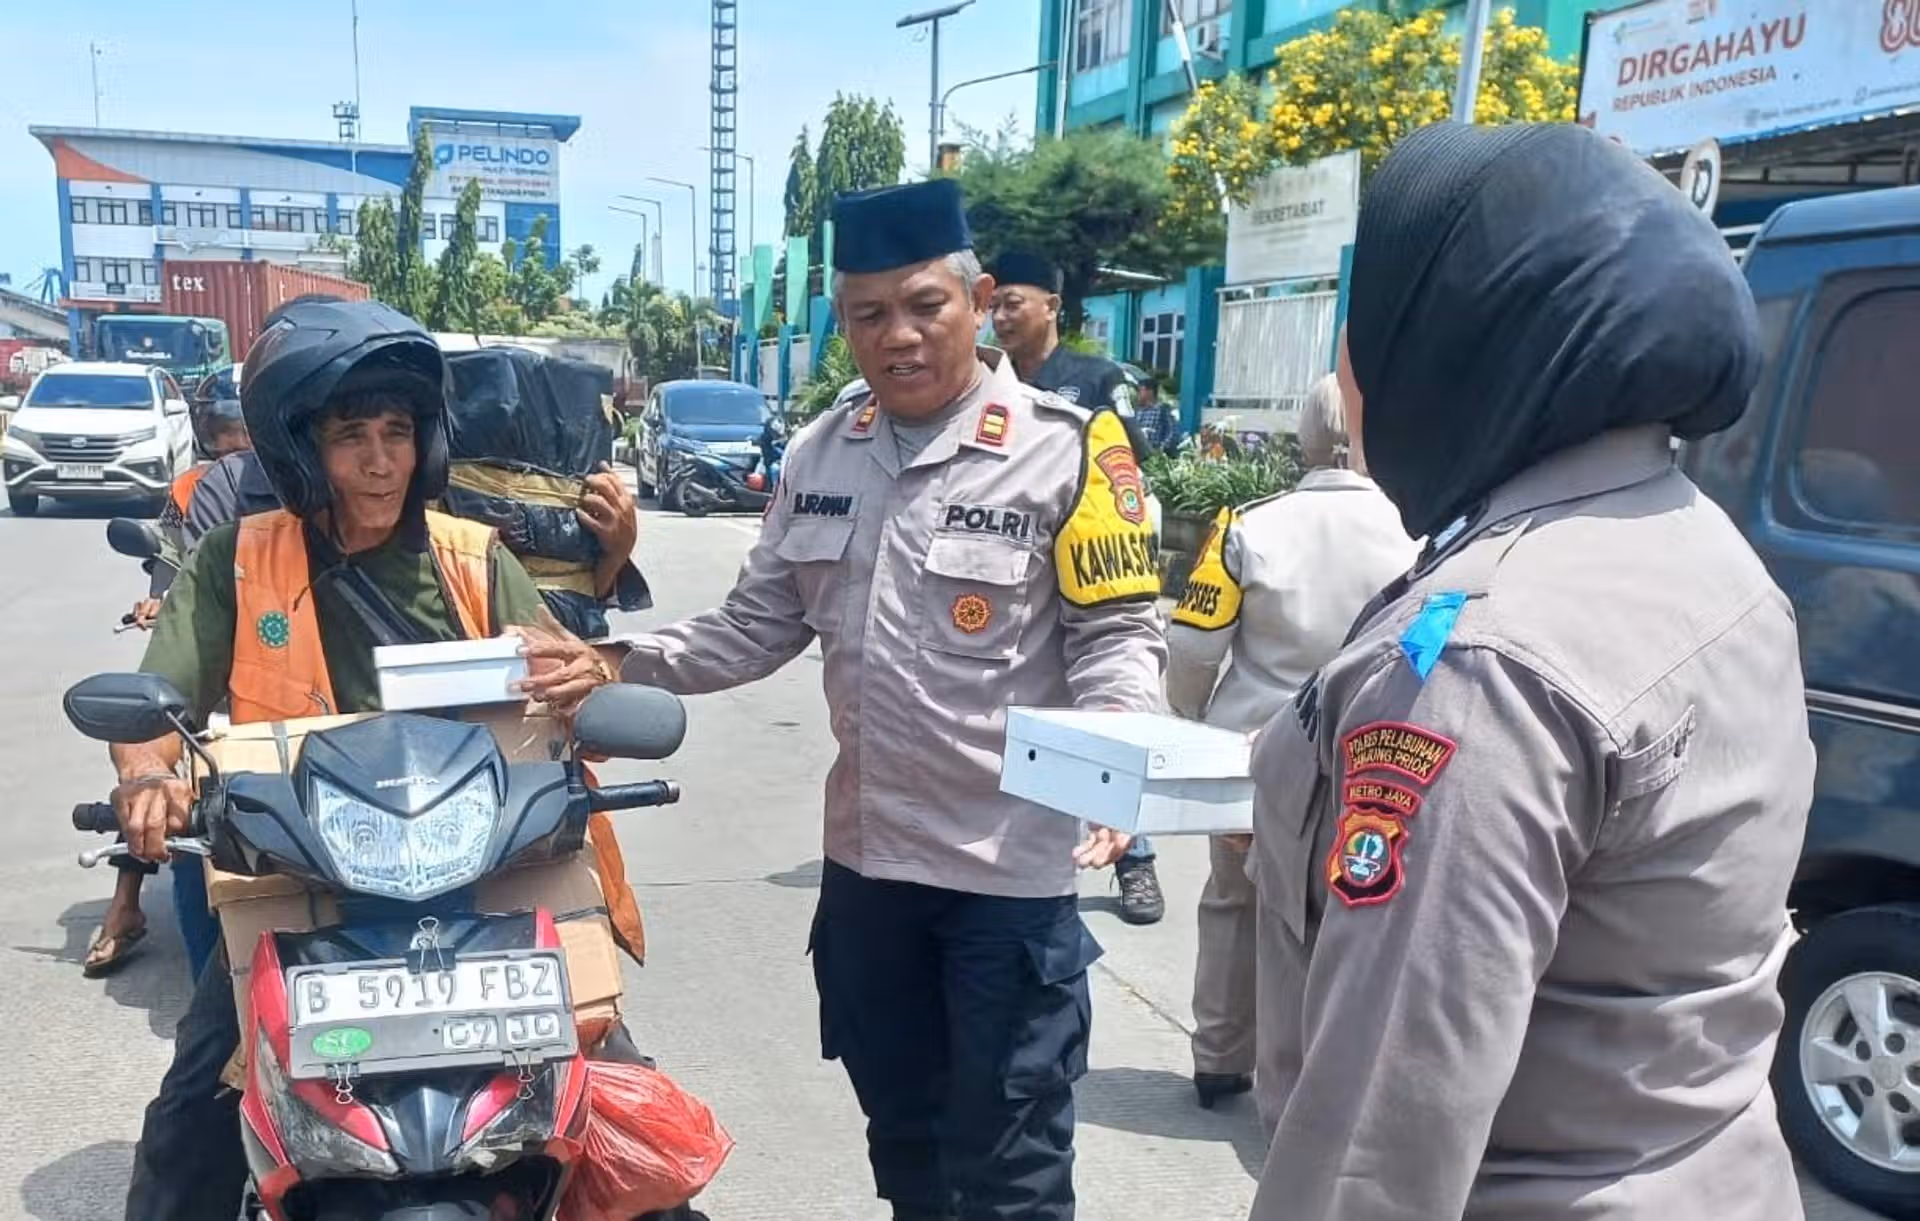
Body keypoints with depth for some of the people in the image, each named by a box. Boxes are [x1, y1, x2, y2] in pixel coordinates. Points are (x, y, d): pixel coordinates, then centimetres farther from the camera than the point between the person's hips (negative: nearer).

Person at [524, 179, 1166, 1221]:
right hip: (865, 854, 6)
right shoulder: (820, 454, 6)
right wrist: (619, 667, -4)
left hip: (1010, 862, -5)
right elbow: (761, 623, 8)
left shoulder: (1065, 447, -11)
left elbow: (1116, 631, -10)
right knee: (901, 1134, 24)